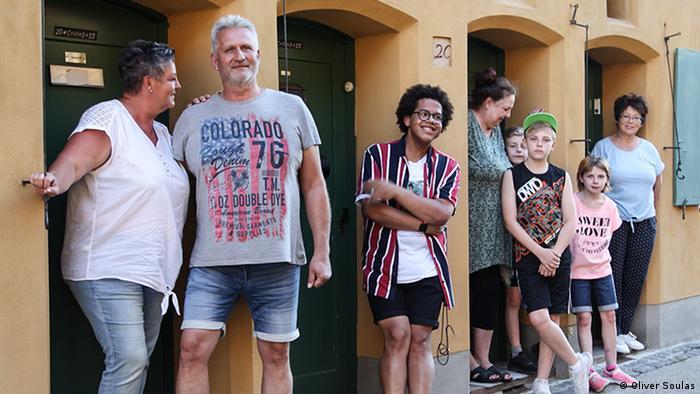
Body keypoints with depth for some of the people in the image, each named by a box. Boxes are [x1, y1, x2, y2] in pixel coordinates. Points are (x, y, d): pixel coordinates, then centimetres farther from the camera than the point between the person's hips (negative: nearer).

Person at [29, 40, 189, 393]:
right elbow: (73, 161, -22)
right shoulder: (107, 117, -9)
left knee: (137, 363, 11)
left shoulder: (162, 133, 16)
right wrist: (54, 180, -46)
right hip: (109, 271, -8)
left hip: (153, 272, 8)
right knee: (128, 361, -17)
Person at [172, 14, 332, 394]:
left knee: (276, 356, 7)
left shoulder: (292, 108, 7)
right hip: (211, 262, 0)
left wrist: (322, 252, 2)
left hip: (278, 261, 0)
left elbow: (314, 185, 8)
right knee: (192, 349, -8)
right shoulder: (193, 118, 8)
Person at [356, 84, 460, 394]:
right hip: (385, 267, -2)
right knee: (397, 337, -6)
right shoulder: (377, 155, 0)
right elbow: (371, 207, -13)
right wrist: (424, 225, -13)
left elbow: (442, 213, -10)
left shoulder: (447, 167, 7)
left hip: (427, 270, 2)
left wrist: (393, 190, -19)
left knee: (420, 341, 3)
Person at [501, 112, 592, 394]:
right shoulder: (513, 175, 1)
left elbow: (571, 222, 3)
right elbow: (510, 221, -6)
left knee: (552, 320, 3)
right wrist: (541, 253, -12)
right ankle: (577, 364, 5)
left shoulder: (561, 177, 8)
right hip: (528, 257, -2)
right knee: (539, 318, -15)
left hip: (558, 257, 3)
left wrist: (554, 255, -9)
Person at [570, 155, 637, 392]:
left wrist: (598, 255, 7)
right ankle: (589, 371, 2)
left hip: (602, 269, 4)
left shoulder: (610, 206, 0)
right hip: (578, 271, -4)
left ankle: (611, 367, 18)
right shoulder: (573, 203, -12)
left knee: (609, 316, 7)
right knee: (584, 318, -3)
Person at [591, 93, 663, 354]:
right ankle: (613, 334, 4)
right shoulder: (603, 147, -2)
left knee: (636, 279, 6)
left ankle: (626, 330, 17)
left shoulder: (648, 149, 11)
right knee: (613, 279, -4)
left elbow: (657, 183, 21)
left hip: (644, 223, 4)